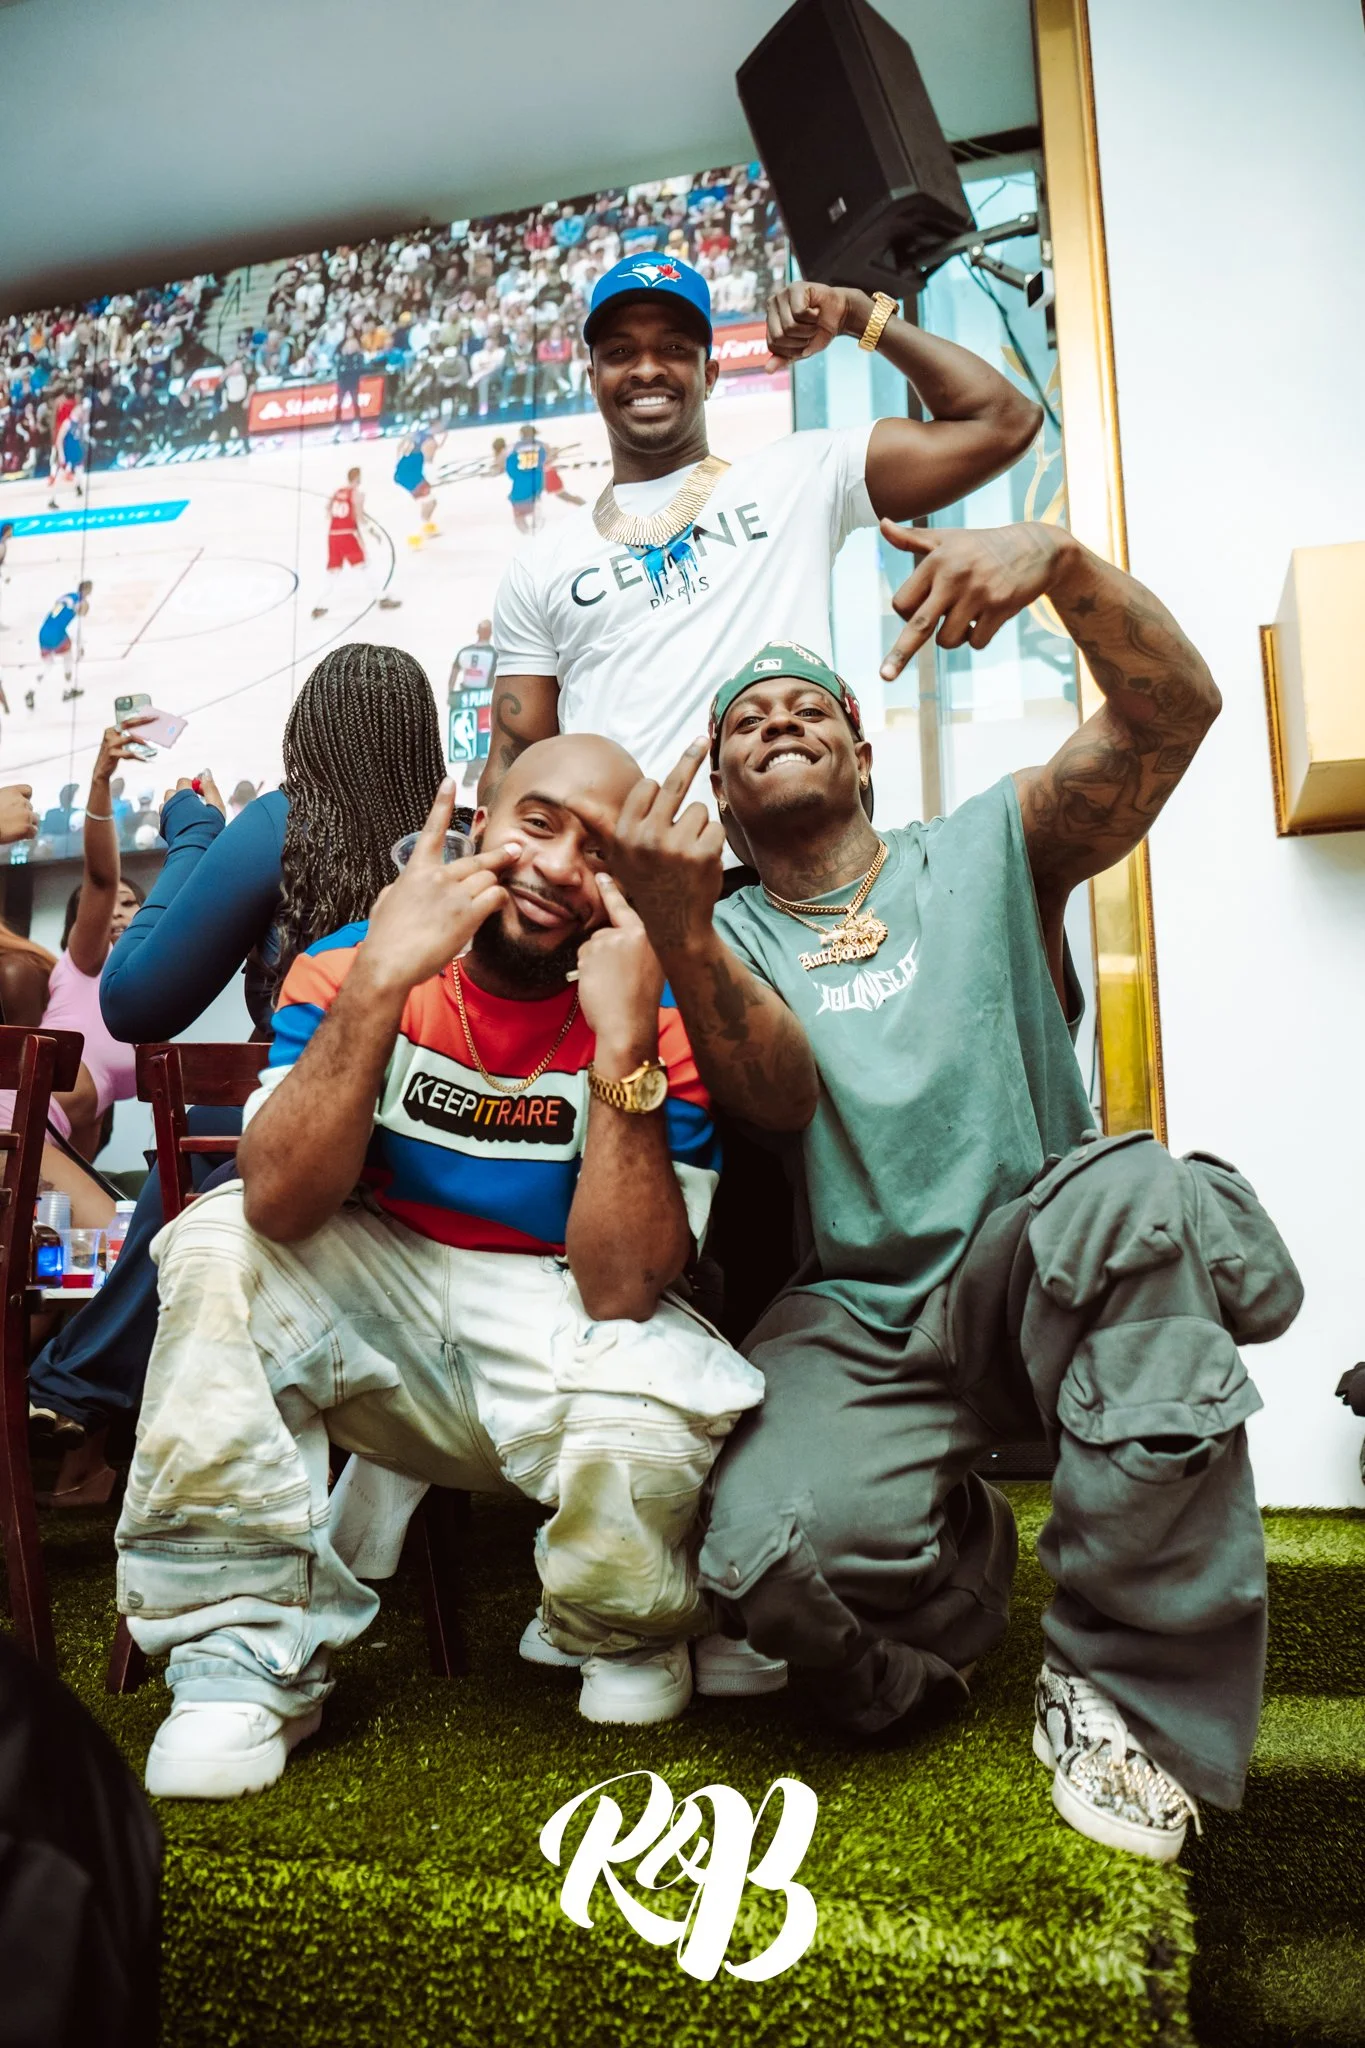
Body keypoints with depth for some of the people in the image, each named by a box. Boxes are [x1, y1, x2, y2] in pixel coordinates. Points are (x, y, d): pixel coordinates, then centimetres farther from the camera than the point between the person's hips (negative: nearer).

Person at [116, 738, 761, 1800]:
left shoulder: (665, 1013, -14)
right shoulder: (349, 964, -7)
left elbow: (620, 1289, -24)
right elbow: (280, 1204, -23)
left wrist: (623, 1044, -32)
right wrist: (381, 980, -30)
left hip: (564, 1323, -2)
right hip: (382, 1299, 3)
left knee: (644, 1424, -33)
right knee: (219, 1248, -21)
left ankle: (626, 1635, 5)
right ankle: (250, 1652, -9)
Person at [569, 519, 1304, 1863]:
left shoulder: (983, 855, 7)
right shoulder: (722, 937, 8)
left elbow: (1173, 709, -8)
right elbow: (777, 1091, -14)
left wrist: (1060, 560, -26)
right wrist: (673, 923, -32)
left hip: (1028, 1296, 1)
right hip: (852, 1331, 0)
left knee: (1129, 1190, -34)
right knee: (774, 1552, -30)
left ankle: (1121, 1681, -16)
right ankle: (957, 1559, 9)